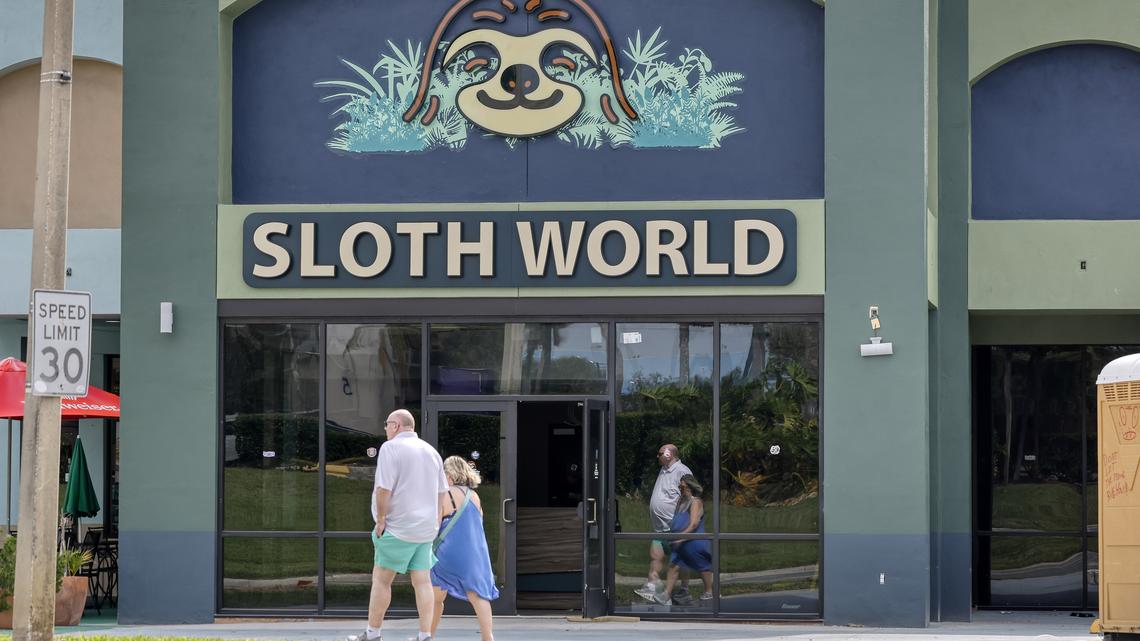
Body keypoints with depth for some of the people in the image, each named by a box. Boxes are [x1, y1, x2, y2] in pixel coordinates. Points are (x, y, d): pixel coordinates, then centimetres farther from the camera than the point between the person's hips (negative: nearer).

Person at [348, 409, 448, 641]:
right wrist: (434, 522, 20)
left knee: (381, 580, 2)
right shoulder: (431, 451, 13)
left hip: (399, 527, -7)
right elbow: (441, 492, 18)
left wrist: (381, 520, -10)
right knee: (422, 581, 5)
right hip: (425, 530, 7)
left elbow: (383, 489, -19)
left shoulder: (391, 448, -10)